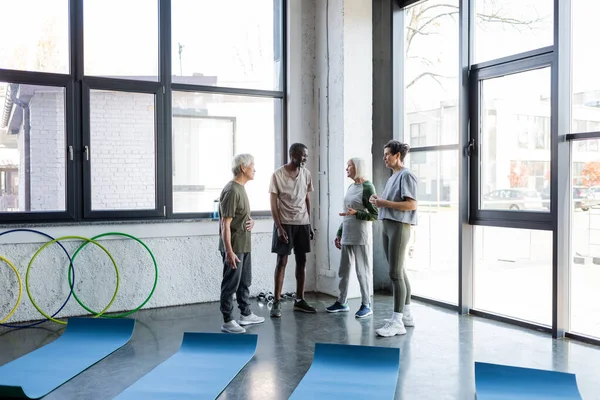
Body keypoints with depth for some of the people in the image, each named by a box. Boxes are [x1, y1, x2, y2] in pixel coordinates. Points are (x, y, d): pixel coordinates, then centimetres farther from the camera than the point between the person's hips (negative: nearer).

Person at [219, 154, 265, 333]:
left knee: (244, 282, 18)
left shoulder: (241, 188, 11)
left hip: (244, 245, 10)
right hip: (233, 247, -10)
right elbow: (225, 224, -22)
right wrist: (229, 251, -25)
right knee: (231, 284, 0)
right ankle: (227, 321, 10)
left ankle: (246, 314, 31)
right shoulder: (231, 191, -19)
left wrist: (251, 221, 2)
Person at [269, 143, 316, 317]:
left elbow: (307, 200, 12)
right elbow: (273, 203, -9)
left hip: (302, 223, 5)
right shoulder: (278, 174, -9)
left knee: (302, 261, 8)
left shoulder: (306, 174, 6)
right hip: (285, 223, -5)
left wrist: (310, 224, 10)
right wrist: (279, 227, -15)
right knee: (282, 261, -4)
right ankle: (276, 302, 2)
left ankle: (299, 300, 17)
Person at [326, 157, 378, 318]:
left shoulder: (367, 188, -9)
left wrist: (356, 213, -24)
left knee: (362, 270, -1)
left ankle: (366, 305, 8)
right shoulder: (351, 187, 14)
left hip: (360, 236, -8)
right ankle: (342, 302, 21)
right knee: (344, 270, 11)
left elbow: (374, 215, -11)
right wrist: (339, 233, 18)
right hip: (347, 236, 8)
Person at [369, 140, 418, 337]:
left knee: (396, 273, -10)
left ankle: (397, 321, -7)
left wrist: (385, 203, -19)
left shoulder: (406, 175, -10)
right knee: (399, 272, 13)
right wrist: (379, 201, 2)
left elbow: (411, 205, -18)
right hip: (388, 226, 9)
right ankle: (406, 314, 22)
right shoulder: (392, 177, 17)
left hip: (400, 227, -9)